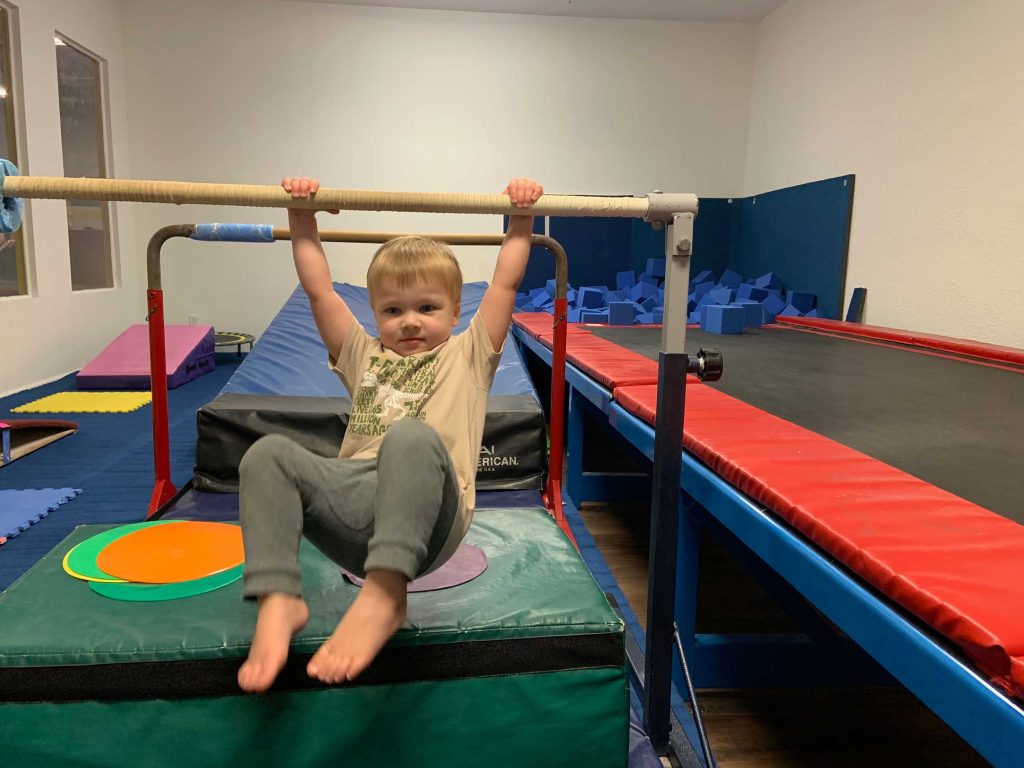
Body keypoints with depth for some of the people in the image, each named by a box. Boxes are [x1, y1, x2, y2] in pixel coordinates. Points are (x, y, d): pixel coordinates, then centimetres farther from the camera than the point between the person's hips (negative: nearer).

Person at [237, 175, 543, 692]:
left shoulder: (467, 356, 24)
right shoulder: (365, 357, 30)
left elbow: (504, 284, 19)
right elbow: (319, 291, 27)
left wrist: (521, 219, 16)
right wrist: (302, 217, 25)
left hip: (428, 512, -3)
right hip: (353, 499, 4)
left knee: (412, 437, -36)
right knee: (268, 452, -21)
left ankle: (385, 592, -44)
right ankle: (277, 598, -32)